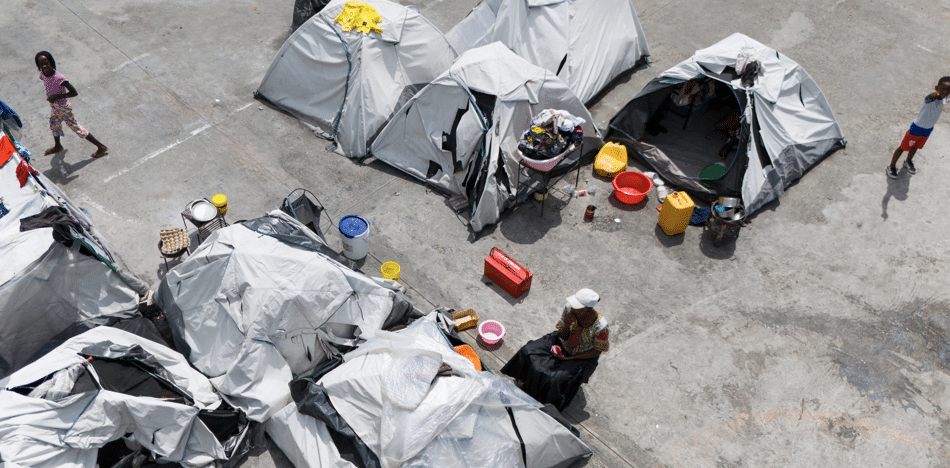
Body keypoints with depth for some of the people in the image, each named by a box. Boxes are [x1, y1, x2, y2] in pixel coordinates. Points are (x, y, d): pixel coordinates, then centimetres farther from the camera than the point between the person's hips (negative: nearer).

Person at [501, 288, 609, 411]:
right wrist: (567, 324, -32)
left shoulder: (601, 327, -32)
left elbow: (597, 351, -15)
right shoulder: (569, 308, -21)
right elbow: (562, 336, -8)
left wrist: (568, 358, -18)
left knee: (557, 380, -23)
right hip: (563, 345, 5)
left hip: (583, 358, -5)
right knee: (528, 352, -8)